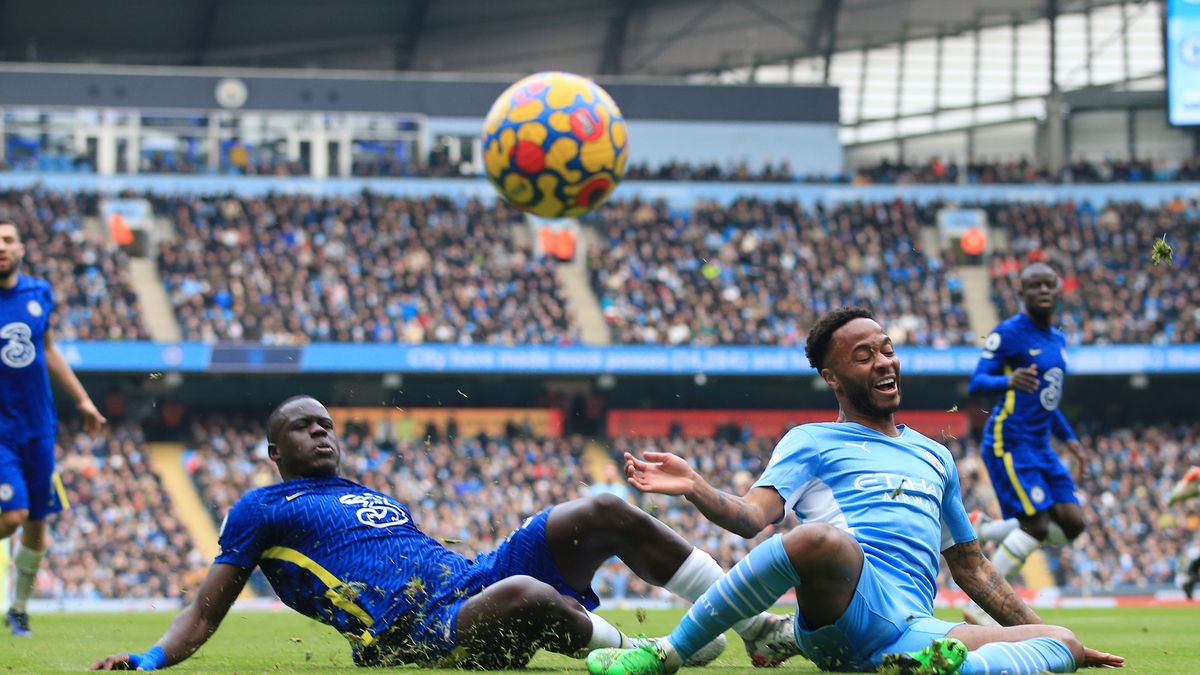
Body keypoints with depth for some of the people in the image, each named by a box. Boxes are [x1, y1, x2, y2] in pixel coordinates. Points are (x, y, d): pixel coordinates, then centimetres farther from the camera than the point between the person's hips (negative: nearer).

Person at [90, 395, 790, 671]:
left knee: (605, 514, -9)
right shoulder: (261, 510, 16)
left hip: (474, 574, 8)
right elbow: (206, 612, 13)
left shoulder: (374, 497, 34)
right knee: (520, 594, -41)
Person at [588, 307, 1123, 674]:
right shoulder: (811, 442, 18)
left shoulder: (934, 457, 33)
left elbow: (970, 567, 39)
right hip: (843, 613, -5)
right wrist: (694, 487, -20)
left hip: (915, 630, 5)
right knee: (823, 538, -39)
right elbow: (752, 516, 1)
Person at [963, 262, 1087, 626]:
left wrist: (1069, 437, 25)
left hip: (1040, 445, 8)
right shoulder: (1009, 333, -11)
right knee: (1037, 525, -15)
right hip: (1009, 442, -8)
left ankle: (981, 529, 13)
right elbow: (976, 383, -16)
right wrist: (1009, 381, -36)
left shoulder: (1058, 339, 15)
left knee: (1071, 523, -2)